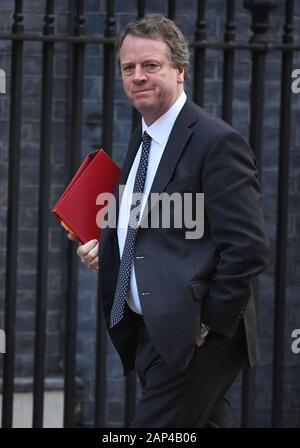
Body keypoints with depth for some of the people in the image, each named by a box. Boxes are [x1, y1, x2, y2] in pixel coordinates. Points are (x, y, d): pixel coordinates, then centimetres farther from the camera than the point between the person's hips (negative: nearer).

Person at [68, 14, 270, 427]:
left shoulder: (217, 142, -13)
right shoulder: (141, 141, 15)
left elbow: (248, 248, -18)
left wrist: (208, 325, -17)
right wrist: (104, 247, 9)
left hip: (194, 339, -9)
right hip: (150, 333, 9)